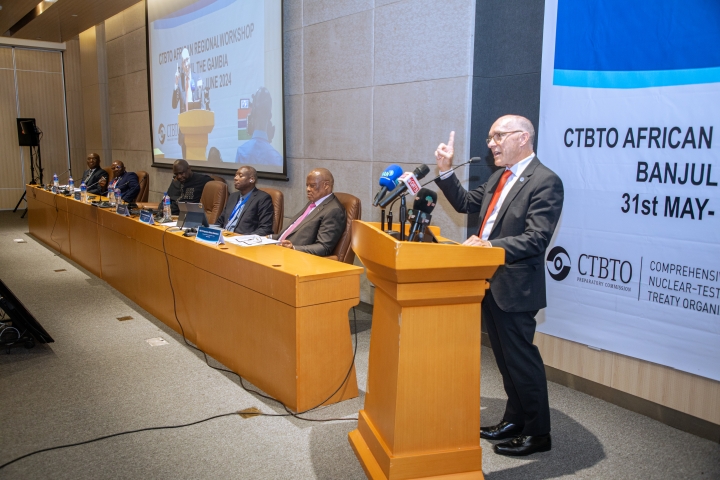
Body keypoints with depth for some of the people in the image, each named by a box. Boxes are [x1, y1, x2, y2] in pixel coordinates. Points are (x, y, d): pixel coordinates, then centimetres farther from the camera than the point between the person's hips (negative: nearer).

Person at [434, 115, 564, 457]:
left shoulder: (545, 181, -15)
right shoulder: (499, 178, 13)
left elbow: (536, 238, -23)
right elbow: (466, 203, 18)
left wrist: (490, 245, -31)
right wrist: (446, 171, 8)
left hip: (514, 287, -9)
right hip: (490, 283, 9)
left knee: (521, 358, 2)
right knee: (505, 357, 19)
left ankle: (538, 433, 19)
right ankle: (515, 420, 35)